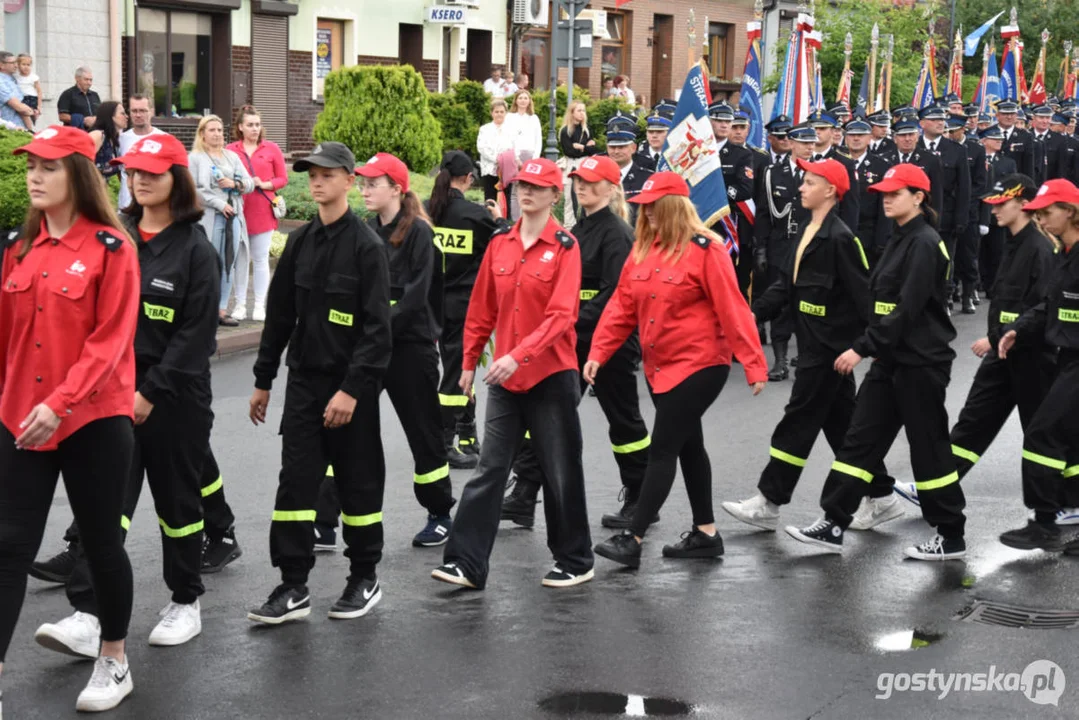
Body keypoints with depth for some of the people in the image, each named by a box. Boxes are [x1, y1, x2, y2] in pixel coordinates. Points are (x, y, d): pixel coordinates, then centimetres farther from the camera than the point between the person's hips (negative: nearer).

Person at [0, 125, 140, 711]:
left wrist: (59, 403, -24)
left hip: (93, 419, -4)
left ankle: (115, 662, 26)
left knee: (101, 540, 8)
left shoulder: (111, 248, -8)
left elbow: (110, 340, -15)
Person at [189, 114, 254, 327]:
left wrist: (235, 184, -5)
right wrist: (219, 204, -14)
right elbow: (193, 189, -8)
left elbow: (250, 184, 16)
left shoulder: (232, 156, 19)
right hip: (209, 217, -5)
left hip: (233, 216, 5)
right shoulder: (195, 158, 3)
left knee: (228, 265, 3)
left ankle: (222, 311, 7)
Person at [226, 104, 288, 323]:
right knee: (239, 259, 4)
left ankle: (260, 305, 8)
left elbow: (283, 178, 4)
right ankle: (240, 304, 11)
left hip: (262, 212, 0)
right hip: (238, 211, 0)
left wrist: (264, 184, -11)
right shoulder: (230, 150, 3)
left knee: (261, 259, 2)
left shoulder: (271, 148, 4)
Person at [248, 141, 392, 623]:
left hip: (351, 387, -5)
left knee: (358, 480, 7)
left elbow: (377, 327, -14)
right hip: (303, 381, 5)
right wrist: (263, 379, 13)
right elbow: (280, 314, 13)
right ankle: (293, 587, 6)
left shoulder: (367, 245, -9)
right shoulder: (299, 242, 8)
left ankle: (364, 579, 21)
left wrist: (353, 388, -20)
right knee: (295, 480, 1)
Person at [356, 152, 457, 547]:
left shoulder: (418, 232, -8)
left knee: (423, 430, 6)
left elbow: (416, 295, -15)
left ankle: (440, 515, 23)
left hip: (409, 344, -6)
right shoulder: (367, 231, 11)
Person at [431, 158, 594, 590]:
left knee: (561, 471, 6)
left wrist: (519, 355, -27)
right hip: (504, 377, 4)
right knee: (489, 469, 3)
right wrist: (469, 361, 13)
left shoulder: (565, 246, -9)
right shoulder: (500, 243, 7)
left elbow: (561, 314, -18)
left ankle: (575, 562, 21)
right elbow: (482, 308, 12)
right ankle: (466, 562, 5)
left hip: (551, 375, -4)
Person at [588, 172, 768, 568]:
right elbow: (622, 305, 7)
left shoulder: (705, 249, -14)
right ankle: (706, 533, 26)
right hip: (660, 366, 8)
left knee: (662, 449, -8)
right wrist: (599, 352, 0)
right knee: (687, 445, 15)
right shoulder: (643, 249, 6)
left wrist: (754, 364, -17)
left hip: (700, 365, -8)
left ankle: (632, 539, -5)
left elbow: (733, 309, -16)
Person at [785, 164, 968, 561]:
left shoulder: (924, 244, -15)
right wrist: (871, 347, 12)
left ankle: (951, 537, 13)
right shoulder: (900, 241, 14)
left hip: (921, 363, -9)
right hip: (891, 360, 9)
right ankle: (833, 524, 11)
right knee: (860, 440, 7)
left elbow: (908, 309, -23)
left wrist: (863, 347, -23)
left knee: (929, 446, 1)